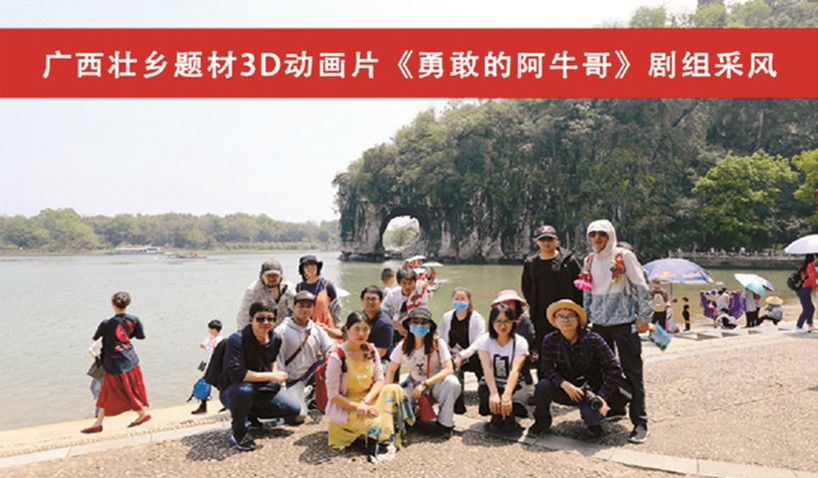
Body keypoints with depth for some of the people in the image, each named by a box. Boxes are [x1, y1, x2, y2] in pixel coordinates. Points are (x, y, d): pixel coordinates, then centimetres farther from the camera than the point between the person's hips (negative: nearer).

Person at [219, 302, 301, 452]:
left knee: (294, 409, -5)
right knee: (245, 389, -41)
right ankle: (238, 432, -15)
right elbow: (237, 373, -34)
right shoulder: (236, 340, -24)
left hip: (263, 387, 6)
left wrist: (275, 374, 0)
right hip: (232, 391, -6)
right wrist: (271, 376, -29)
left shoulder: (275, 339, -2)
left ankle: (251, 414, 16)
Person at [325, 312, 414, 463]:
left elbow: (379, 380, -2)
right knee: (375, 423, -31)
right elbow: (332, 395, -16)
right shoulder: (337, 357, -19)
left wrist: (366, 401, -20)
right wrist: (358, 407, -25)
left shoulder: (371, 351, -2)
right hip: (344, 407, -6)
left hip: (368, 399, 6)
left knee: (393, 390, -18)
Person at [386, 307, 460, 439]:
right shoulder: (403, 346, -9)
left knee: (452, 382, -34)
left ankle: (444, 424, -10)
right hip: (414, 386, 2)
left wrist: (425, 384, -30)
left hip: (435, 385, -1)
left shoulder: (438, 343, -17)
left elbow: (448, 369, -23)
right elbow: (391, 370, 0)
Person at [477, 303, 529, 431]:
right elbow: (487, 369, -20)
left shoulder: (520, 342, -10)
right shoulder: (485, 340, -8)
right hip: (490, 384, 0)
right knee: (493, 403, -32)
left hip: (513, 385, 0)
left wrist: (507, 395, -40)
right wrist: (494, 394, -35)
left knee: (517, 401, -32)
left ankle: (509, 417, 8)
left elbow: (515, 370, -25)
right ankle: (497, 416, 9)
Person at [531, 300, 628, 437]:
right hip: (566, 389, 2)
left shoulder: (593, 340, -15)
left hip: (591, 390, -2)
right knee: (543, 386, -27)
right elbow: (547, 369, -9)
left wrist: (602, 397, -21)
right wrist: (565, 384, -27)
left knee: (591, 418, -30)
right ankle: (542, 421, 2)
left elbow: (614, 368, -15)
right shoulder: (550, 341, -8)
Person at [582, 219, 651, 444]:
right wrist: (586, 317, 15)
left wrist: (644, 317, -9)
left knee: (632, 372, -5)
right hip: (599, 323, 6)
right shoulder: (589, 260, 12)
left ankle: (639, 422, -1)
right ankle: (613, 407, 27)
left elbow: (641, 287, -6)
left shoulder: (624, 256, -4)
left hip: (624, 322, -5)